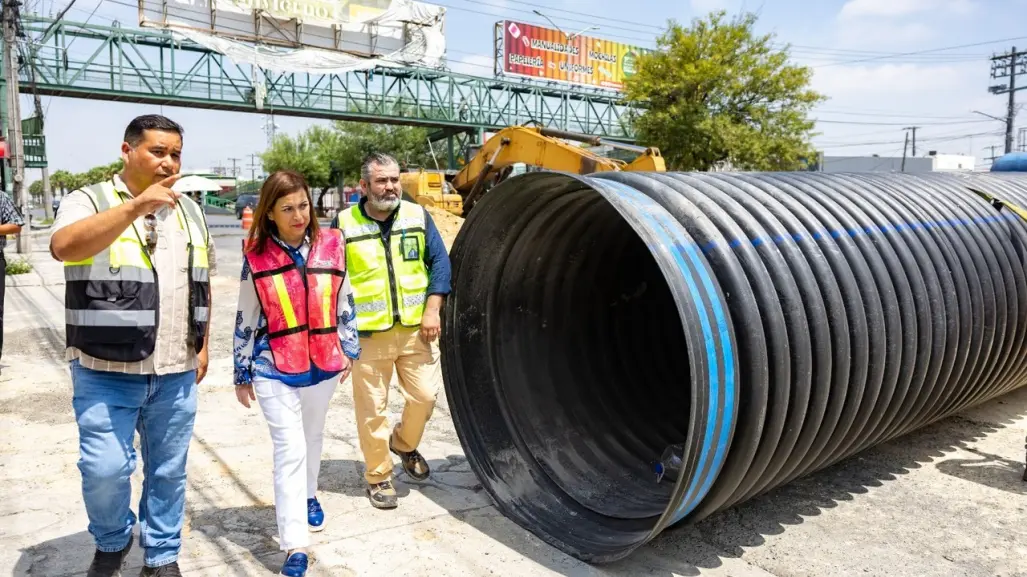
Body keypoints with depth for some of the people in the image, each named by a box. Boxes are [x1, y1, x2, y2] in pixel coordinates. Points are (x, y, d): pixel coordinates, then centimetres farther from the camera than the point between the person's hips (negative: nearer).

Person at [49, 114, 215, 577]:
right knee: (105, 469, -5)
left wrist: (202, 344, 12)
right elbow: (63, 246, -27)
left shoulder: (190, 211, 10)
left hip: (176, 372, 4)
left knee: (168, 471, 11)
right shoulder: (88, 201, -5)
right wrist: (136, 206, -34)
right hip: (106, 372, -4)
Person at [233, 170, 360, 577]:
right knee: (290, 450, -6)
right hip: (274, 370, -3)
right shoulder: (256, 257, -7)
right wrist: (242, 373, 5)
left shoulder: (331, 245, -4)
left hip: (323, 364, 3)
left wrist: (349, 350, 11)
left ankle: (308, 496, 48)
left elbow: (345, 302, 7)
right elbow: (246, 320, 0)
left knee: (312, 436, 22)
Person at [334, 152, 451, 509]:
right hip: (368, 335, -2)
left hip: (416, 329, 2)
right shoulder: (346, 224, -2)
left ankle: (404, 444, 35)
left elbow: (439, 261, 3)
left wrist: (432, 310, -6)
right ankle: (378, 476, 23)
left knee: (425, 395, 4)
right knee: (372, 409, 4)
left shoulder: (418, 216, 3)